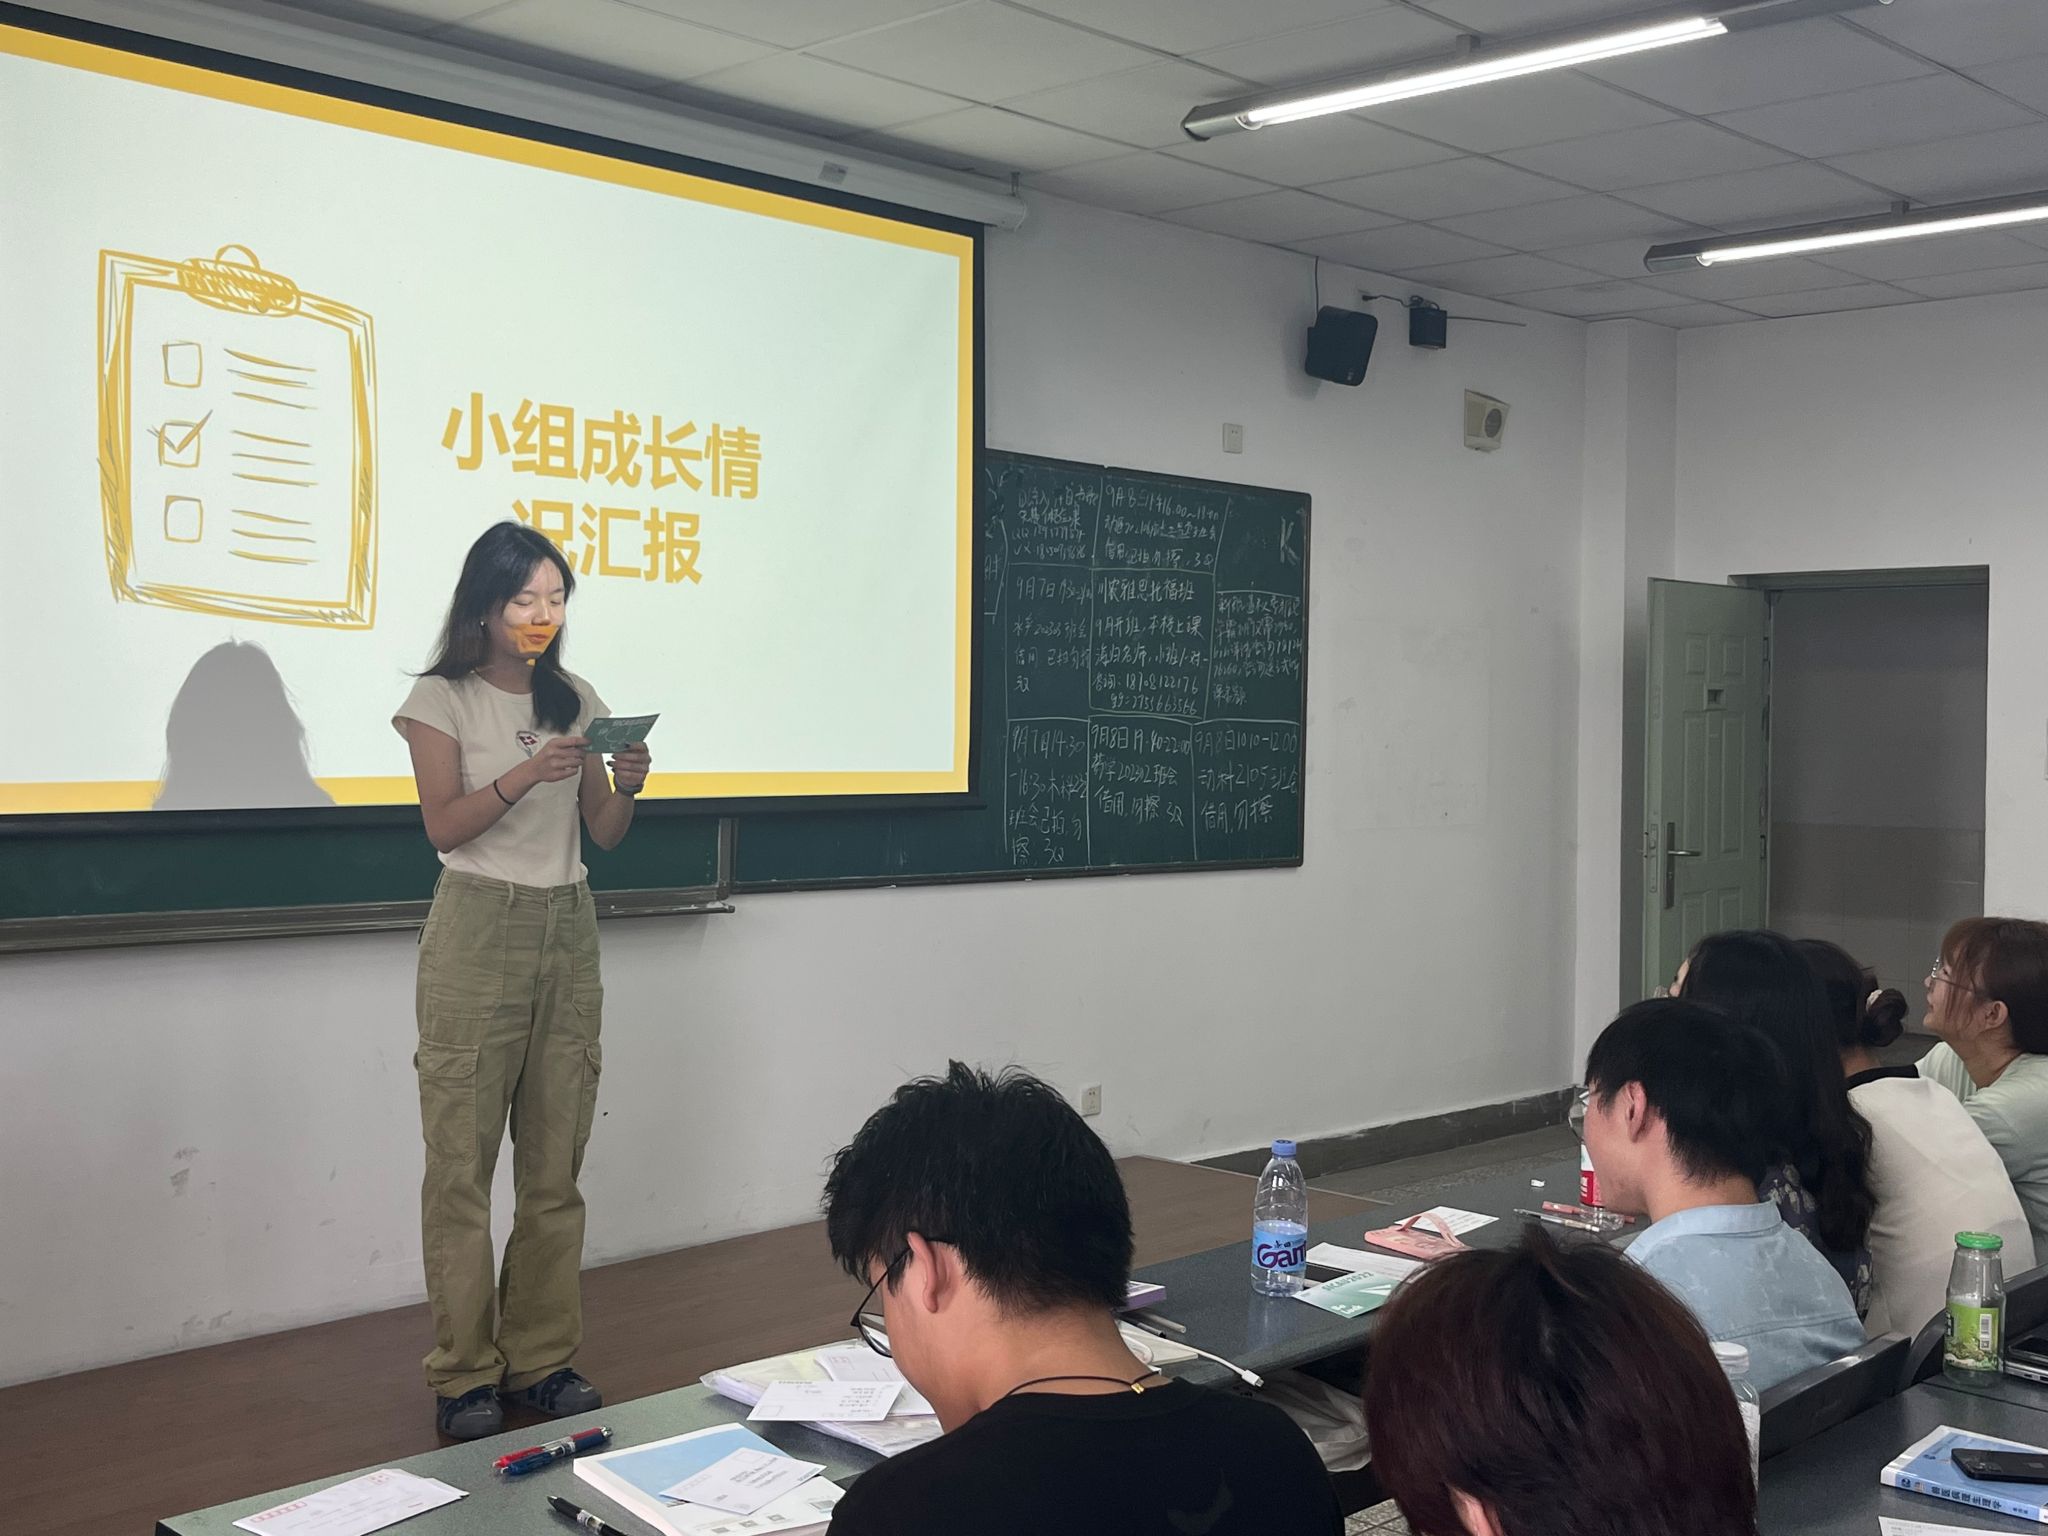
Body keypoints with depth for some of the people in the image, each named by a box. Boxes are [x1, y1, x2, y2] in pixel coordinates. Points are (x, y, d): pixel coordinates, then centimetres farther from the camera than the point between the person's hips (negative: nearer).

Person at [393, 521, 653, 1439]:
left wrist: (627, 787, -10)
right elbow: (443, 824, -8)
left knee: (556, 1162, 5)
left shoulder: (576, 701, 12)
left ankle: (542, 1358, 14)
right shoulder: (442, 699, 1)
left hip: (568, 931, 4)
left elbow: (603, 834, 10)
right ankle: (463, 1373, 5)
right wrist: (523, 776, -22)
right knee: (463, 1162, -4)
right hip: (477, 933, -4)